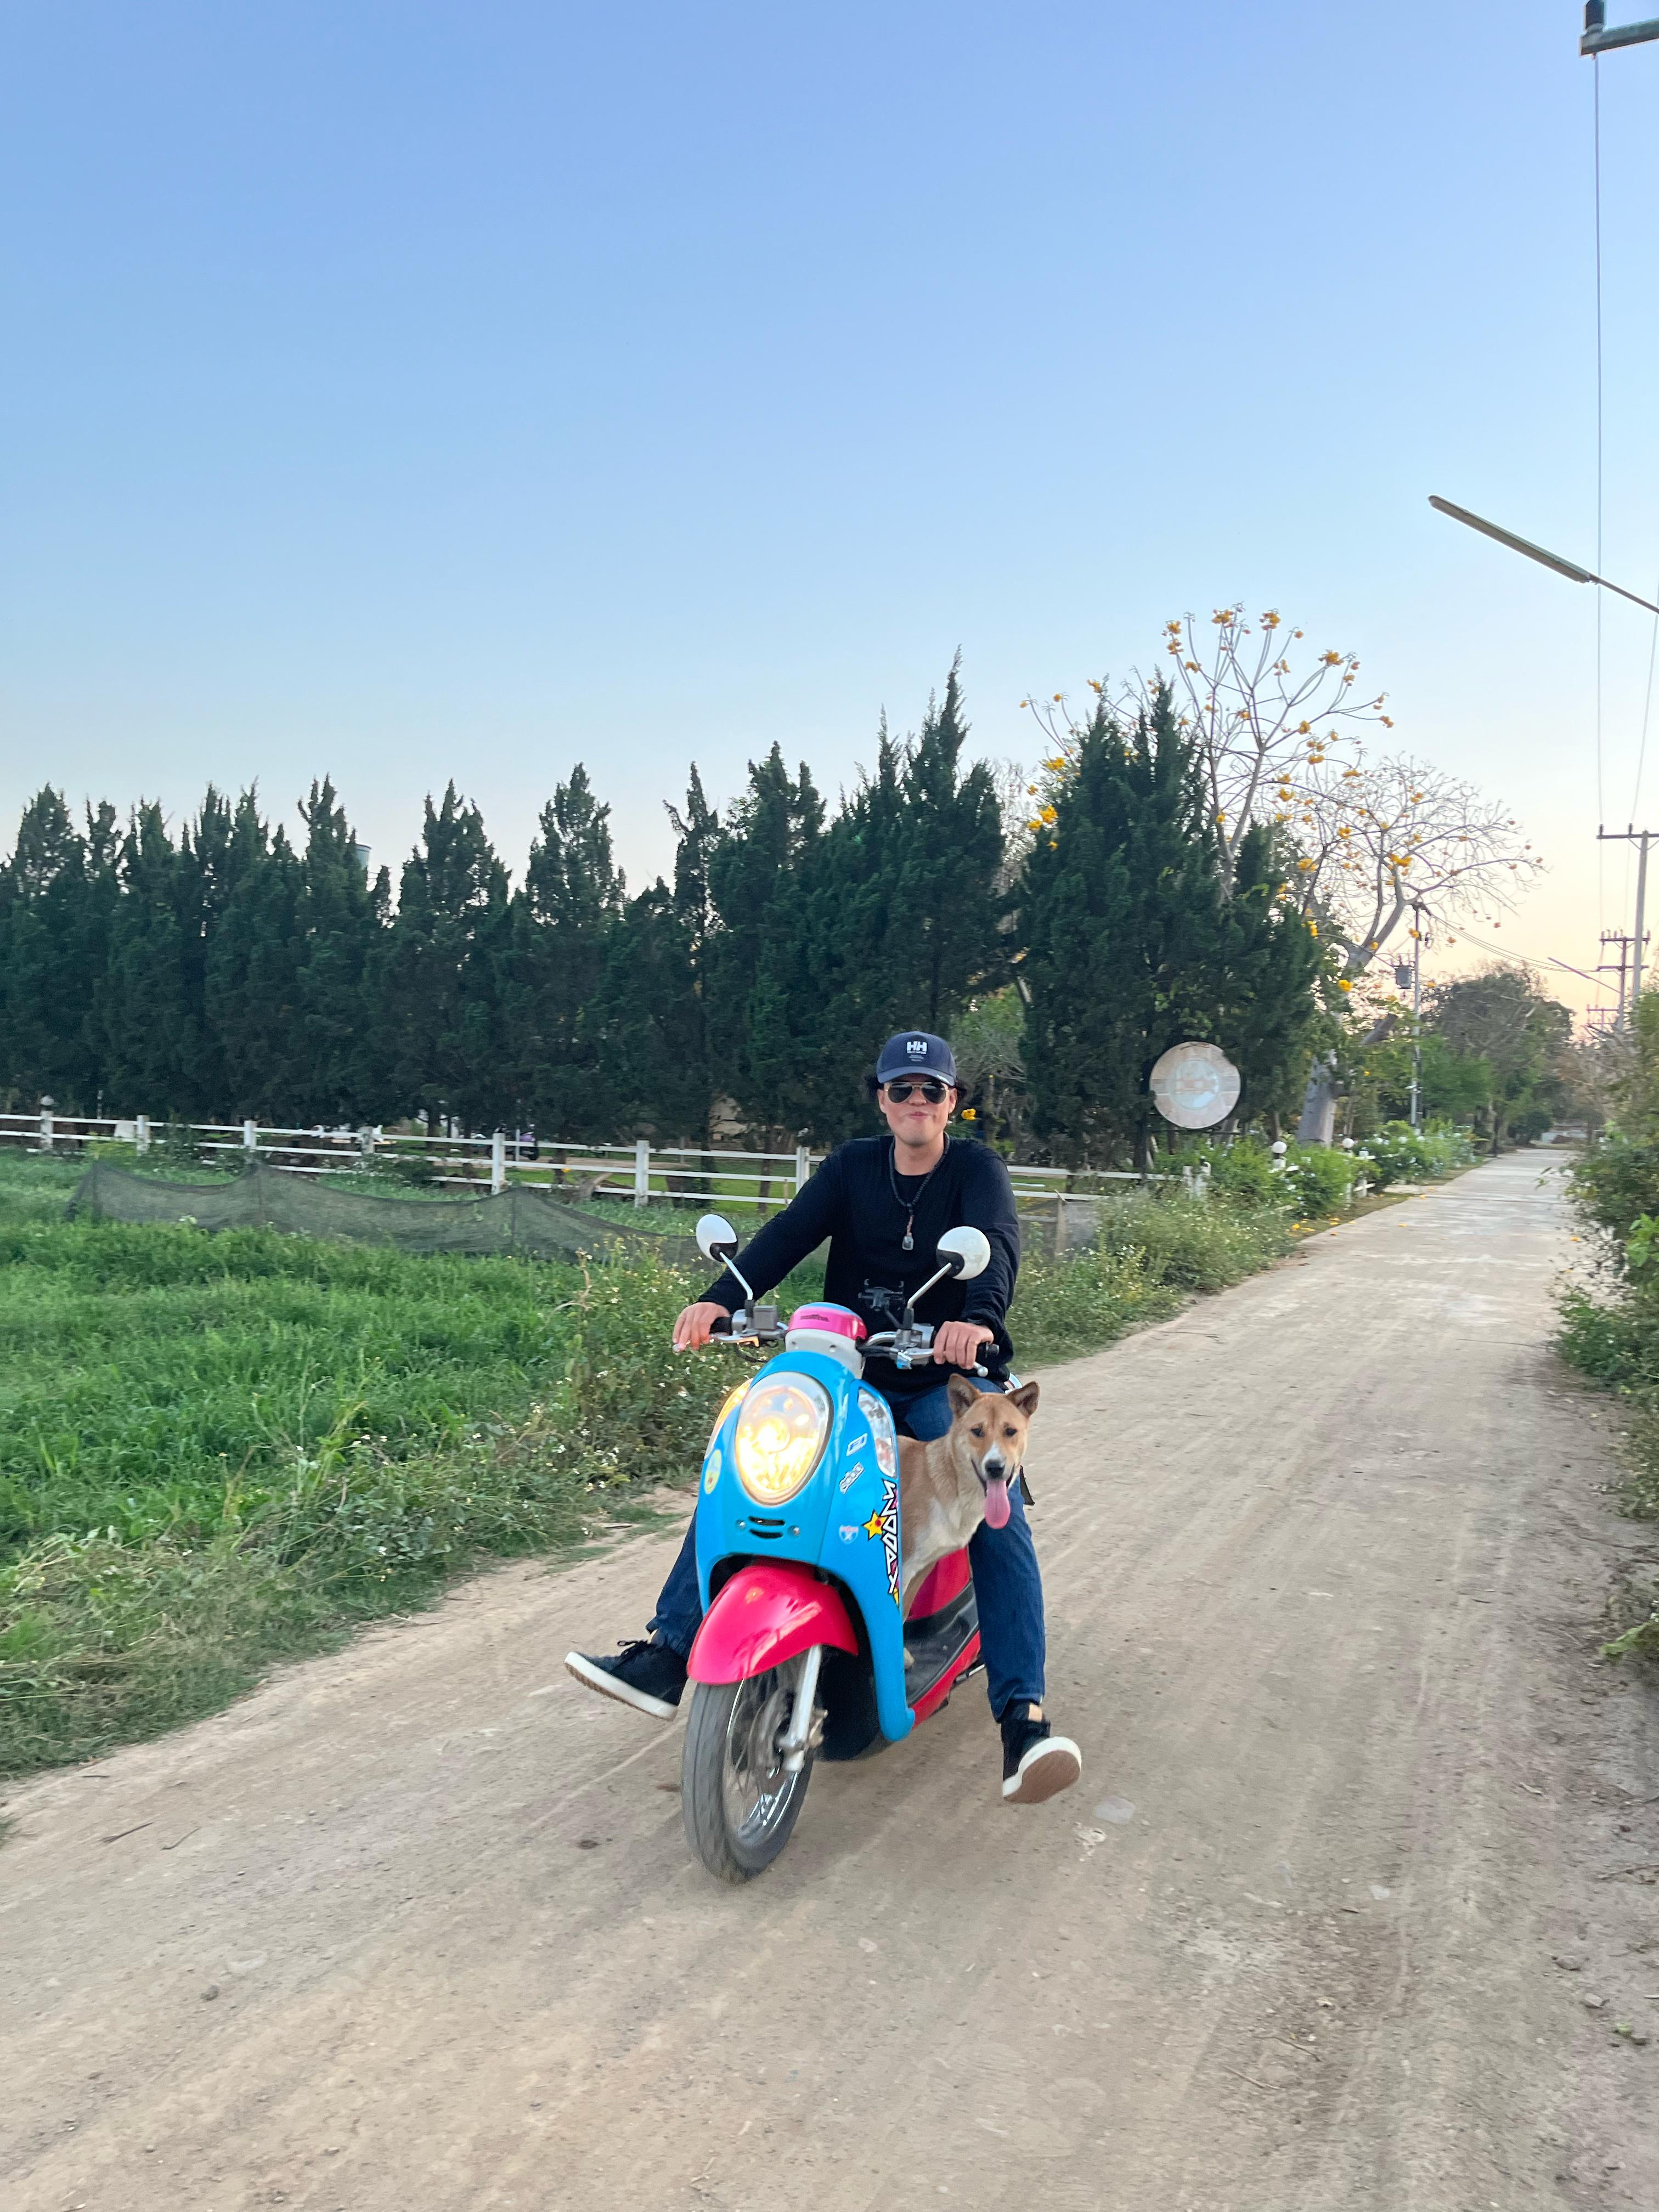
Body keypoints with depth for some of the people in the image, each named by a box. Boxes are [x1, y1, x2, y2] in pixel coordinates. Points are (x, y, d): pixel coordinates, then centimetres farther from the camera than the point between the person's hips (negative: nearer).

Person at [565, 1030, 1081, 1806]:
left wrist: (978, 1318, -46)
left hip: (943, 1384, -3)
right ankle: (666, 1655, -8)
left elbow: (996, 1244, -22)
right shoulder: (853, 1165, 7)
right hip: (848, 1376, 3)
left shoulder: (977, 1169, -1)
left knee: (999, 1520, -26)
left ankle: (1022, 1720, -28)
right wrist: (721, 1299, -28)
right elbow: (789, 1233, -9)